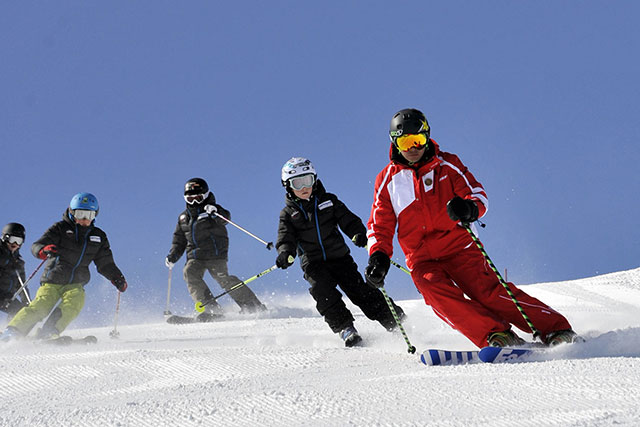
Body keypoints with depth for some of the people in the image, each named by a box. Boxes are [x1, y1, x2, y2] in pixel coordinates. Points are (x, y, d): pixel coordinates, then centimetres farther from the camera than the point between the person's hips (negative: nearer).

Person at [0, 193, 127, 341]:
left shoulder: (98, 237, 15)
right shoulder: (60, 228, 2)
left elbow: (105, 263, 23)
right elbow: (36, 246, -9)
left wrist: (117, 278, 5)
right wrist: (43, 251, -33)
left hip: (75, 284, 3)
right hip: (52, 280, -3)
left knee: (74, 302, -29)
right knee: (40, 307, -23)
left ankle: (47, 334, -37)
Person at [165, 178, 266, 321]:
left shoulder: (213, 210, 4)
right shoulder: (183, 217, 20)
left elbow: (225, 218, -18)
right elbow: (179, 241, 27)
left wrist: (215, 212, -39)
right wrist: (173, 256, 13)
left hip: (215, 254, -5)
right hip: (195, 257, 5)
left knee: (223, 278, -21)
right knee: (190, 273, -22)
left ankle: (252, 305, -14)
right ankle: (211, 308, -27)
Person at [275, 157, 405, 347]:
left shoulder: (328, 201, 6)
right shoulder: (289, 214, 5)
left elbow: (348, 219, 2)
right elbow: (286, 239, -2)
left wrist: (358, 233, -20)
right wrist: (285, 254, -26)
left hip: (339, 258, 0)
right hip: (313, 264, 0)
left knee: (359, 290, -11)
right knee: (323, 291, -27)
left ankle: (396, 321, -6)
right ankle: (345, 328, -23)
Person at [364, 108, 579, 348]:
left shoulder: (446, 165, 7)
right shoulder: (387, 180, 9)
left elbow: (477, 193, 2)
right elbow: (380, 226, 14)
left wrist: (469, 208, -23)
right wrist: (378, 256, -5)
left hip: (459, 247, -2)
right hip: (422, 260, 2)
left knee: (487, 290, -22)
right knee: (441, 296, -29)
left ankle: (557, 330, -24)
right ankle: (496, 336, -35)